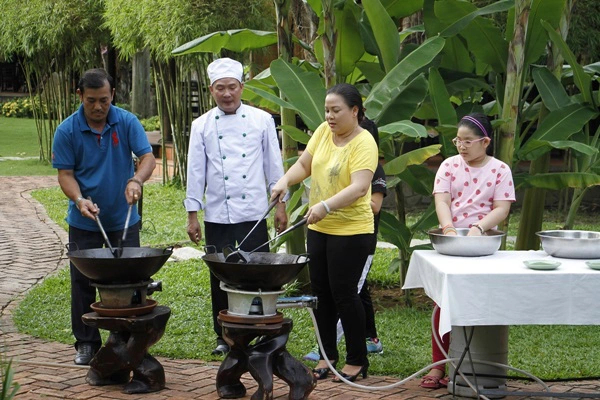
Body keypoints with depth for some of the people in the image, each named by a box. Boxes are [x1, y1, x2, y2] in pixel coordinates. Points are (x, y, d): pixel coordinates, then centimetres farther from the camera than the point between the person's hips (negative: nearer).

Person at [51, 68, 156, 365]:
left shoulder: (127, 122, -6)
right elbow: (65, 174, -7)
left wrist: (136, 180, -33)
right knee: (83, 283, 4)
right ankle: (86, 343, 16)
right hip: (84, 222, 0)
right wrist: (79, 200, -26)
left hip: (124, 219, 1)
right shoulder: (67, 131, -8)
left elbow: (147, 157, -12)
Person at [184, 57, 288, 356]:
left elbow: (274, 165, 7)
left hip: (253, 215, -1)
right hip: (217, 217, 1)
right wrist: (192, 215, 3)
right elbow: (196, 172, 5)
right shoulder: (202, 126, 4)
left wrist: (280, 205, 5)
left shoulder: (262, 120, 3)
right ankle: (225, 336, 19)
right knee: (221, 279, 6)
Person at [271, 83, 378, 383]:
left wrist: (326, 206, -40)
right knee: (321, 292, 12)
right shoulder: (323, 131, 4)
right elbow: (304, 164, 10)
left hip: (351, 231, -7)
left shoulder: (363, 143, -17)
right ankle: (327, 354, 25)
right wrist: (285, 181, -10)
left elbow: (360, 187, -28)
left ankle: (357, 360, 12)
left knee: (344, 295, -2)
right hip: (318, 227, 7)